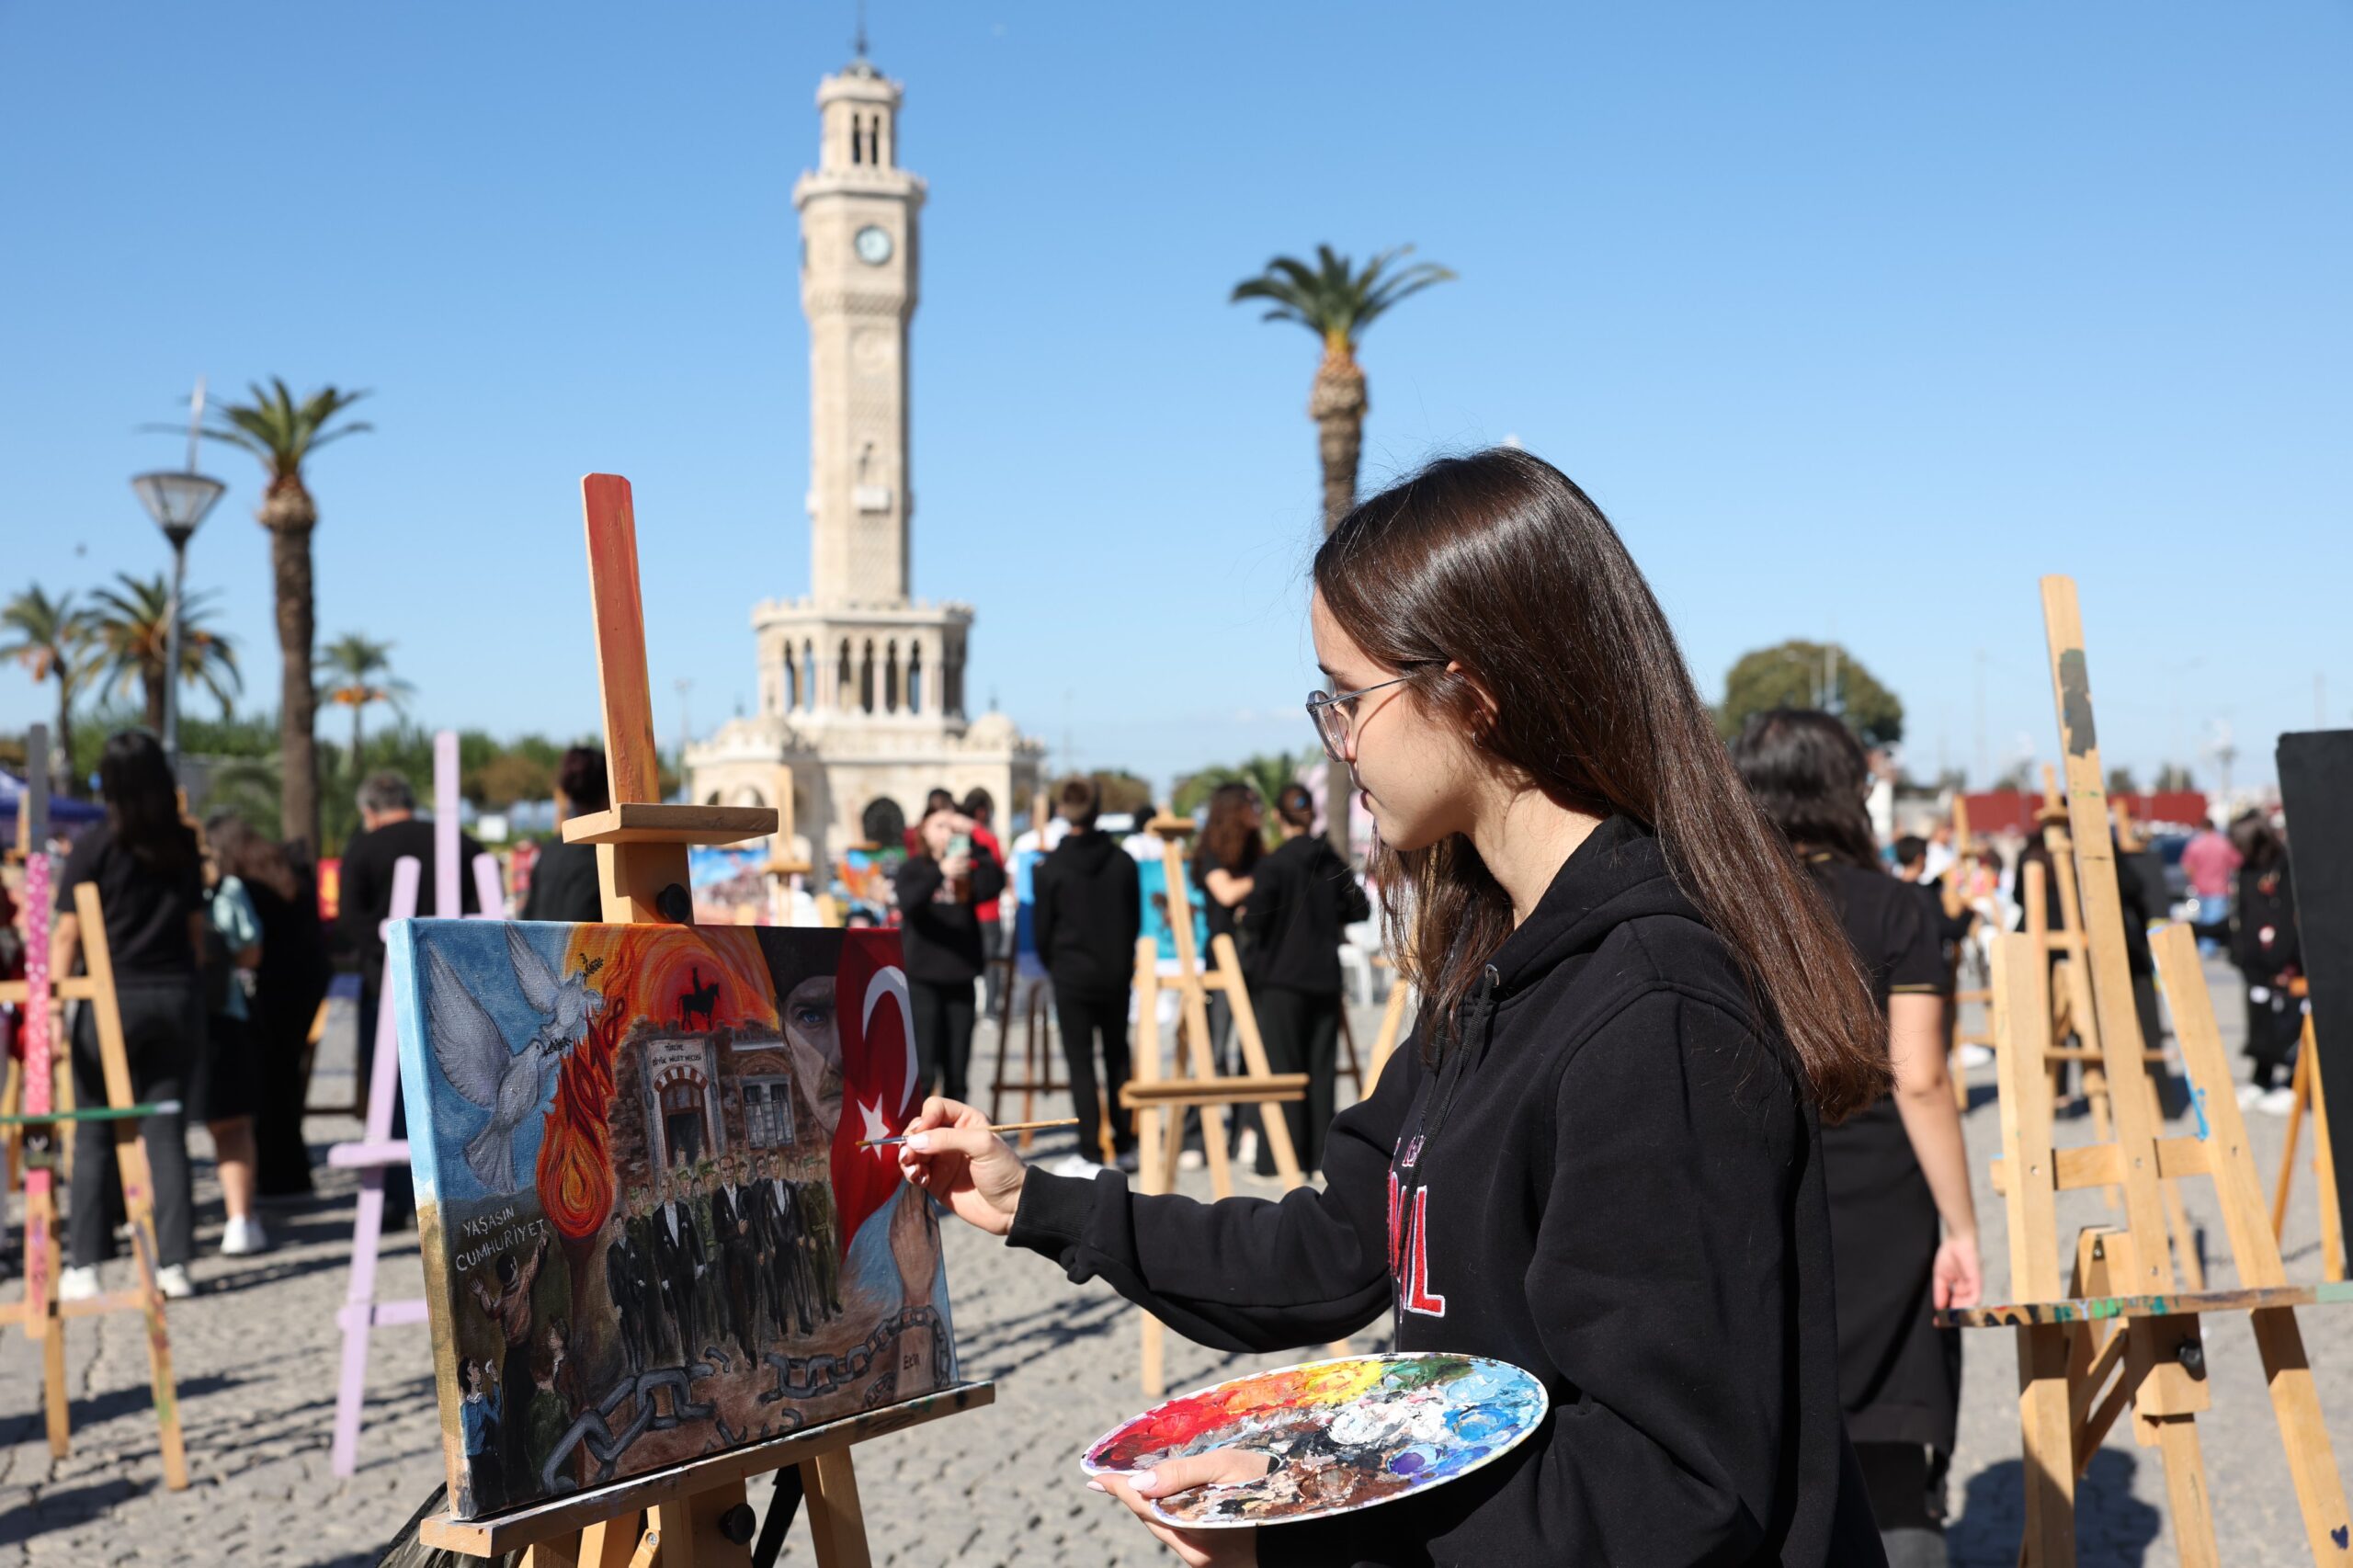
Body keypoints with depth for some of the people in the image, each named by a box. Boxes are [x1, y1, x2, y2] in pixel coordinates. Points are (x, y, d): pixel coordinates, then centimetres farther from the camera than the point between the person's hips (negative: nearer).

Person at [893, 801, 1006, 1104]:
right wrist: (940, 872, -36)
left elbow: (995, 884, -15)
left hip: (960, 979, 3)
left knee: (957, 1073, 7)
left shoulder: (968, 870, 6)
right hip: (923, 979, -3)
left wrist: (972, 841, -23)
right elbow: (909, 903, -20)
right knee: (924, 1071, -9)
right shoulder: (912, 869, 0)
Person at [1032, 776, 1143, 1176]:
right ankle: (1124, 1147, 19)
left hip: (1072, 977, -3)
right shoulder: (1122, 862, -1)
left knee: (1080, 1064, 1)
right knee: (1118, 1059, 15)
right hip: (1116, 976, 3)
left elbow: (1043, 928, -3)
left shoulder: (1051, 868, -10)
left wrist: (1053, 965, 15)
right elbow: (1135, 921, 6)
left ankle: (1089, 1154, -1)